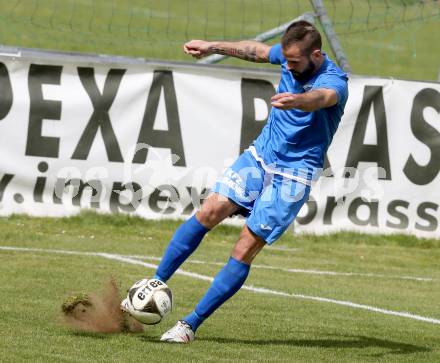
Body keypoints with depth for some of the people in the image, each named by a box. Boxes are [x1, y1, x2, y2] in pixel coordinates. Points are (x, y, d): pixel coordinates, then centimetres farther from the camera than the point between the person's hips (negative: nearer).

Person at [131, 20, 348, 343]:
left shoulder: (334, 80, -23)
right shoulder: (292, 56, -2)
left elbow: (322, 97, -48)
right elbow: (257, 50, 21)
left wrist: (295, 100, -69)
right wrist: (214, 47, 18)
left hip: (293, 176, -6)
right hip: (259, 155, 6)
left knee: (244, 251, -9)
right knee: (209, 212, -11)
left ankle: (191, 325, -3)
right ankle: (156, 285, 1)